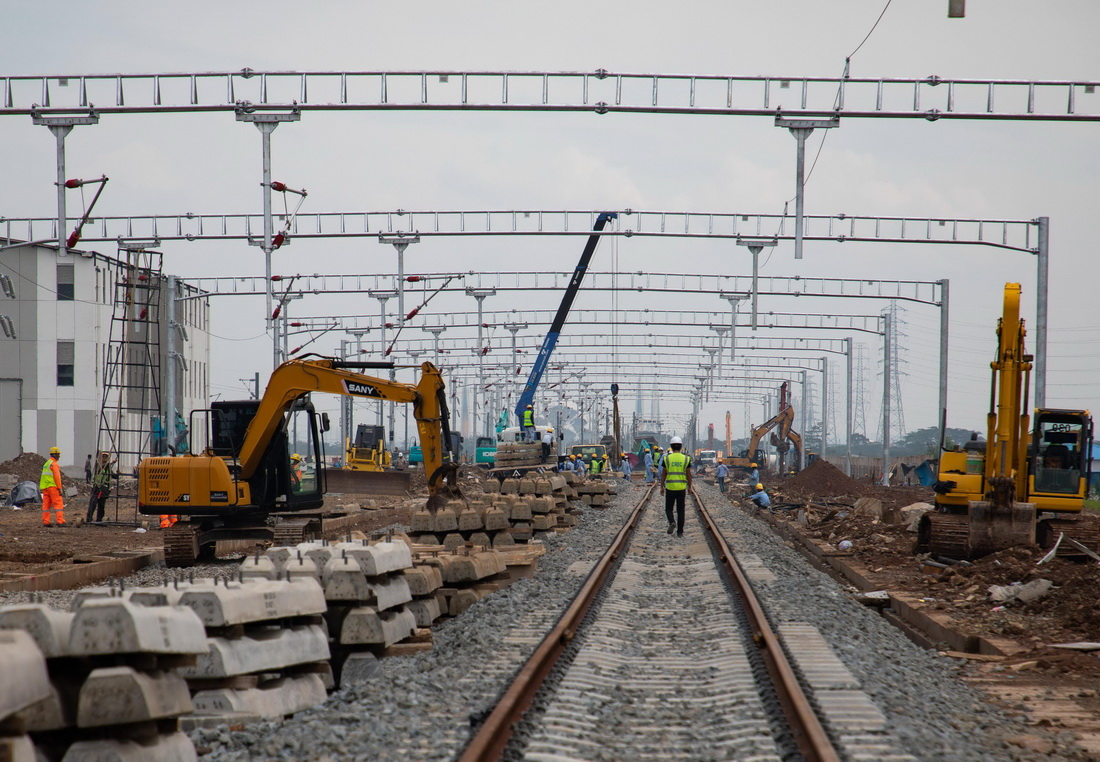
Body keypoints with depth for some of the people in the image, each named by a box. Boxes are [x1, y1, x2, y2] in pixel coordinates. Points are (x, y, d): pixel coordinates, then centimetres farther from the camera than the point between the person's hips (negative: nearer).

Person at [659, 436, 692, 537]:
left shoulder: (667, 458, -4)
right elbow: (689, 474, 1)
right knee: (680, 511, 8)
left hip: (670, 487, -1)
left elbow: (663, 474, -1)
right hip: (682, 488, 1)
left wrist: (662, 487, 7)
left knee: (669, 508, 11)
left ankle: (671, 522, -16)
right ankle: (680, 532, 6)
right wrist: (690, 486, 13)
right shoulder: (686, 459, -2)